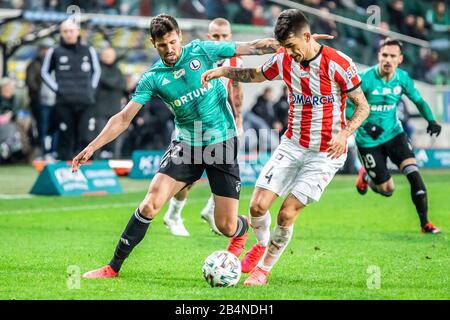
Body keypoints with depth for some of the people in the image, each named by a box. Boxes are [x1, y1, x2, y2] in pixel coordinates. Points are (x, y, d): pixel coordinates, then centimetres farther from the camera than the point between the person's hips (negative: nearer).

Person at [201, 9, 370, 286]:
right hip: (292, 145, 4)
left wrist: (344, 133, -26)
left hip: (325, 153, -4)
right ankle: (262, 244, 26)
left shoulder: (338, 64, -17)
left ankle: (264, 269, 12)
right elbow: (256, 75, 19)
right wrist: (224, 71, 3)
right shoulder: (283, 60, -3)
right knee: (258, 206, -7)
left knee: (287, 214, -10)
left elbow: (363, 106, -9)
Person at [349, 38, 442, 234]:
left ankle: (425, 223, -7)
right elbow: (347, 106, -18)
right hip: (369, 140, -3)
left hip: (394, 133, 3)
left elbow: (418, 100, 10)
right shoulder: (365, 79, -20)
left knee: (413, 172, -17)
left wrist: (431, 120, -6)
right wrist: (366, 125, -33)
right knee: (387, 189, 0)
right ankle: (365, 176, 35)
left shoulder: (402, 78, -6)